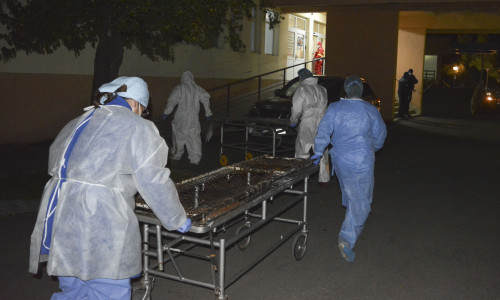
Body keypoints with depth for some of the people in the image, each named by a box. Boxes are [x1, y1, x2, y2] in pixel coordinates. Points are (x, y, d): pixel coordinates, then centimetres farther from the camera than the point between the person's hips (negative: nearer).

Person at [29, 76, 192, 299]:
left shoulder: (77, 124, 19)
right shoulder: (138, 128, -3)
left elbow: (55, 165, 21)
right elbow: (154, 182, -6)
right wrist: (177, 220, 6)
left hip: (57, 223, 8)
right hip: (98, 228, -8)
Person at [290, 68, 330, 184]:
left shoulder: (302, 89, -6)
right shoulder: (322, 89, 13)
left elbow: (296, 109, -7)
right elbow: (324, 107, 13)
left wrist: (293, 121, 7)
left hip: (307, 124, -5)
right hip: (322, 124, 5)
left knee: (302, 153, 4)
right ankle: (324, 179, 13)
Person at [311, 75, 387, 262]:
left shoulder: (334, 108, -4)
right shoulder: (370, 110, -4)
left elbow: (324, 131, -8)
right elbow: (380, 134, 8)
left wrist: (318, 152, 3)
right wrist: (373, 148, 27)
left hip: (340, 159, 3)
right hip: (362, 161, -3)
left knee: (349, 194, 25)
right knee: (360, 200, 0)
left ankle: (355, 226, 47)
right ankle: (347, 239, -12)